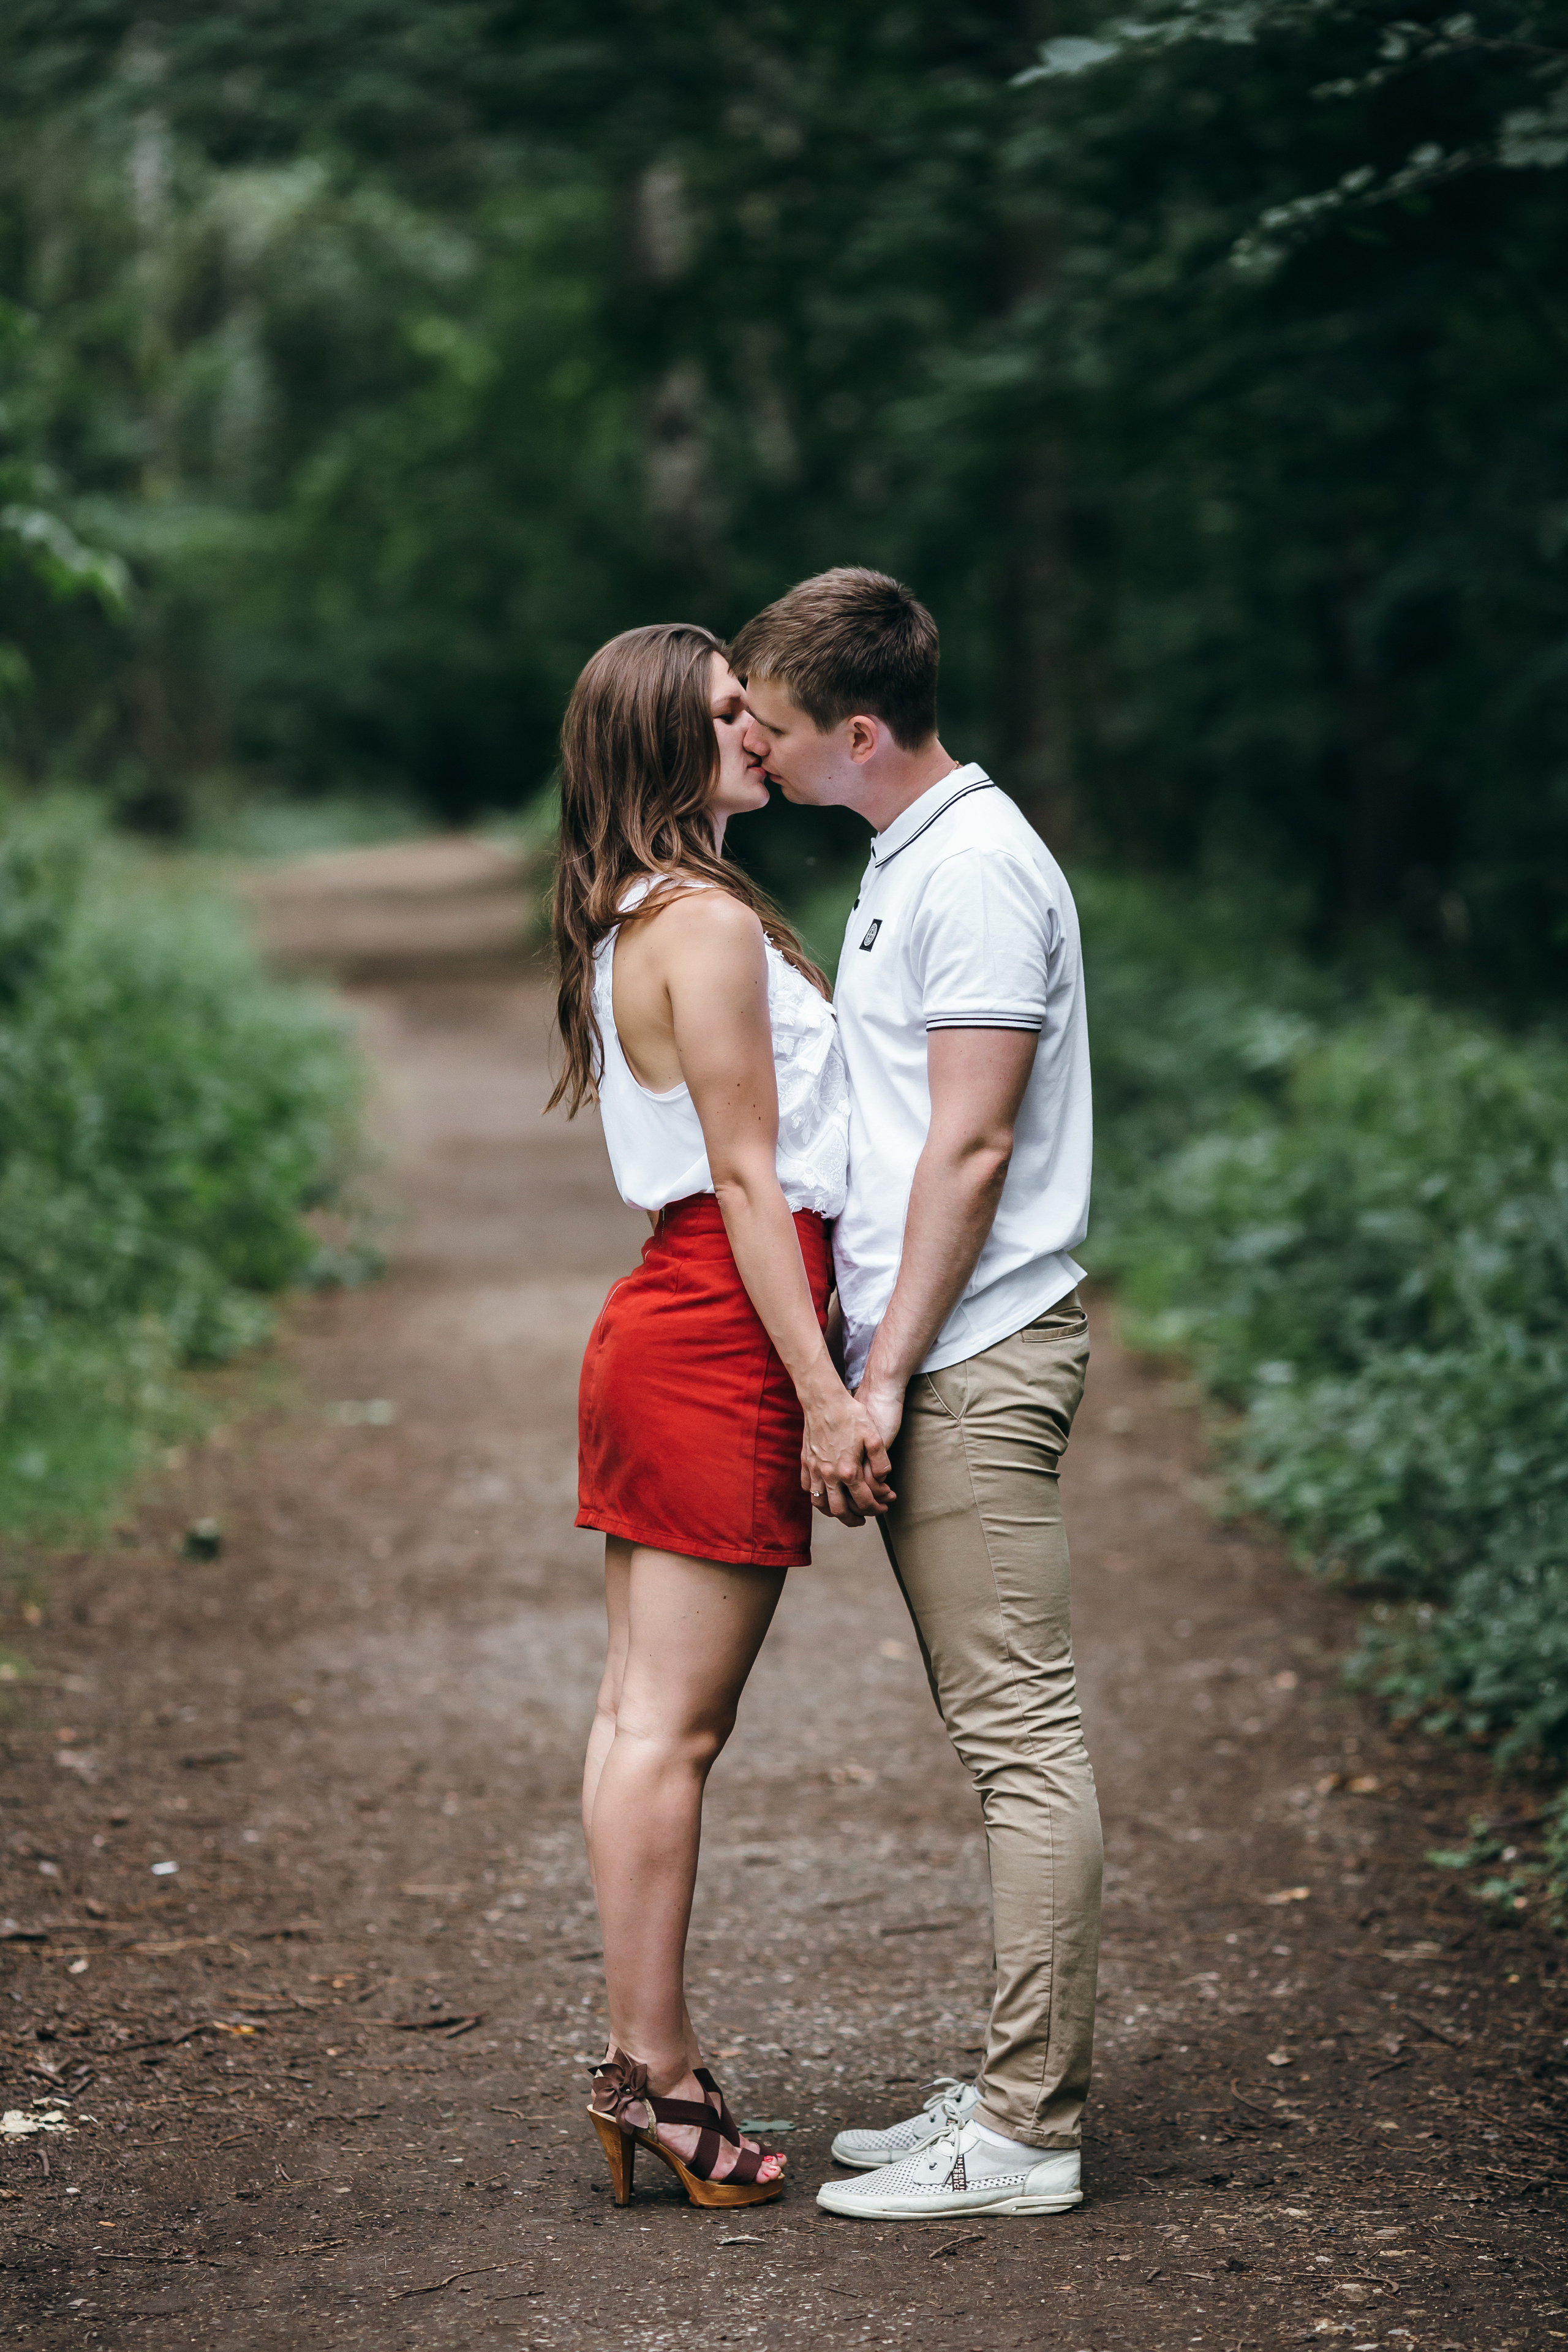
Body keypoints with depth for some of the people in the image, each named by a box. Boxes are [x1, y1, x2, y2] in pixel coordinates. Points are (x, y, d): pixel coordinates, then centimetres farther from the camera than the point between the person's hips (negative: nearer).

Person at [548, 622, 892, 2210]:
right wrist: (825, 1395, -16)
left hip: (661, 1328, 10)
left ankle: (642, 2059, 14)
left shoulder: (630, 926, 17)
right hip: (722, 1342, -10)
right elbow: (748, 1180, -16)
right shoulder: (709, 925, -13)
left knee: (641, 1710, 9)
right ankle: (654, 2067, 1)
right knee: (674, 1723, -5)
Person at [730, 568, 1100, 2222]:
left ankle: (1026, 2134, -4)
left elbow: (971, 1146, -17)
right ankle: (1019, 2087, 18)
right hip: (925, 1360, 10)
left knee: (1020, 1731, -7)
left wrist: (886, 1372, -16)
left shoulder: (978, 868, -13)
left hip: (974, 1358, -10)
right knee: (997, 1732, 12)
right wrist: (876, 1369, 19)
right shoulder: (910, 858, 18)